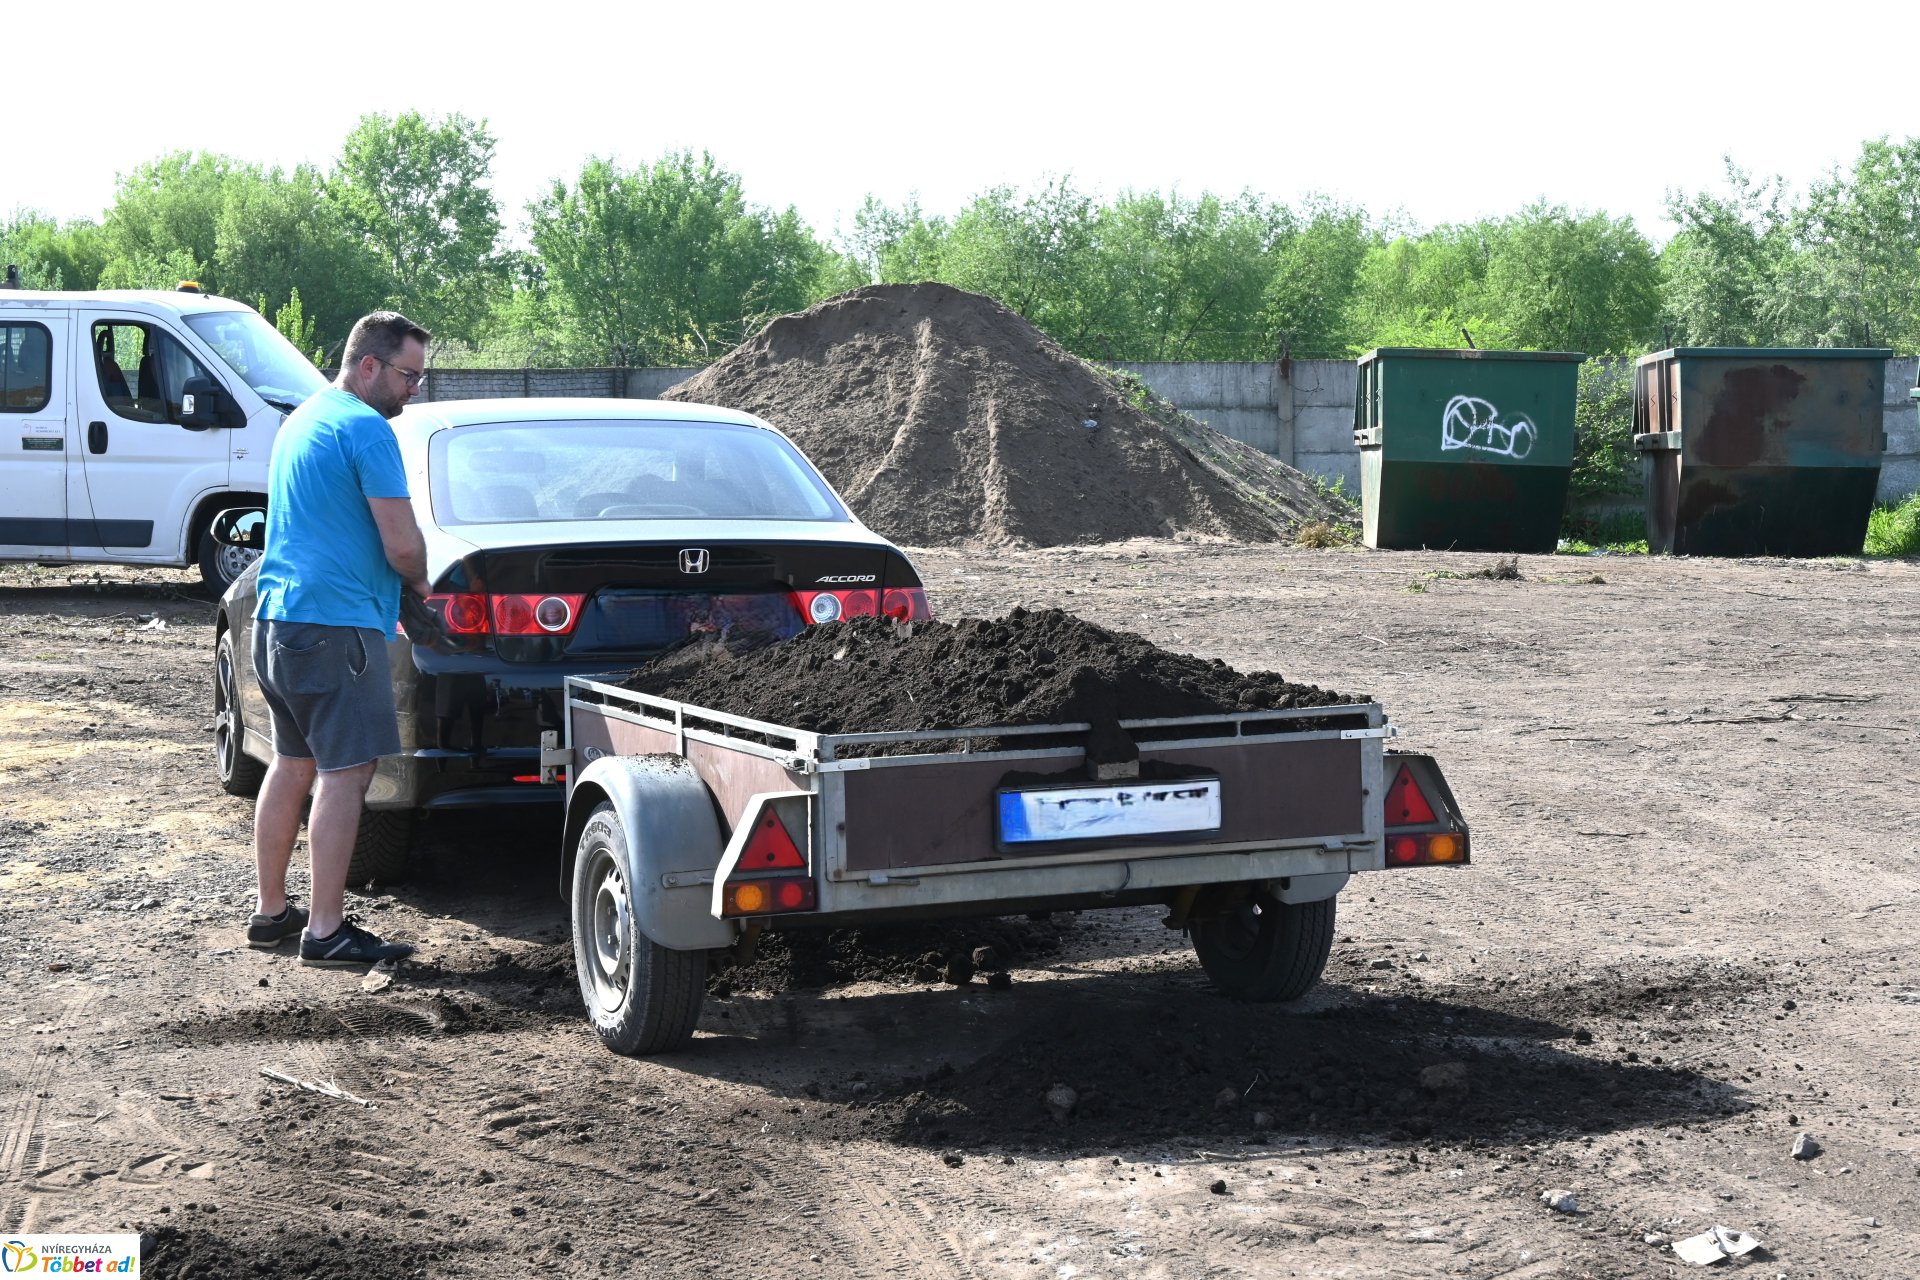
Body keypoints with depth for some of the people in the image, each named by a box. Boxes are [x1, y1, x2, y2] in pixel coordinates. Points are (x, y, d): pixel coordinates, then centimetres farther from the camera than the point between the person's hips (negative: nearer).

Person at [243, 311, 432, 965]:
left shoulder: (300, 420, 18)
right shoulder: (366, 429, -12)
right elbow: (402, 545, -16)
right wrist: (420, 584, 5)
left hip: (276, 617, 10)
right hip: (336, 623, -10)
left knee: (292, 763, 16)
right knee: (344, 772, -7)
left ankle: (271, 910, 23)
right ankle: (325, 930, -6)